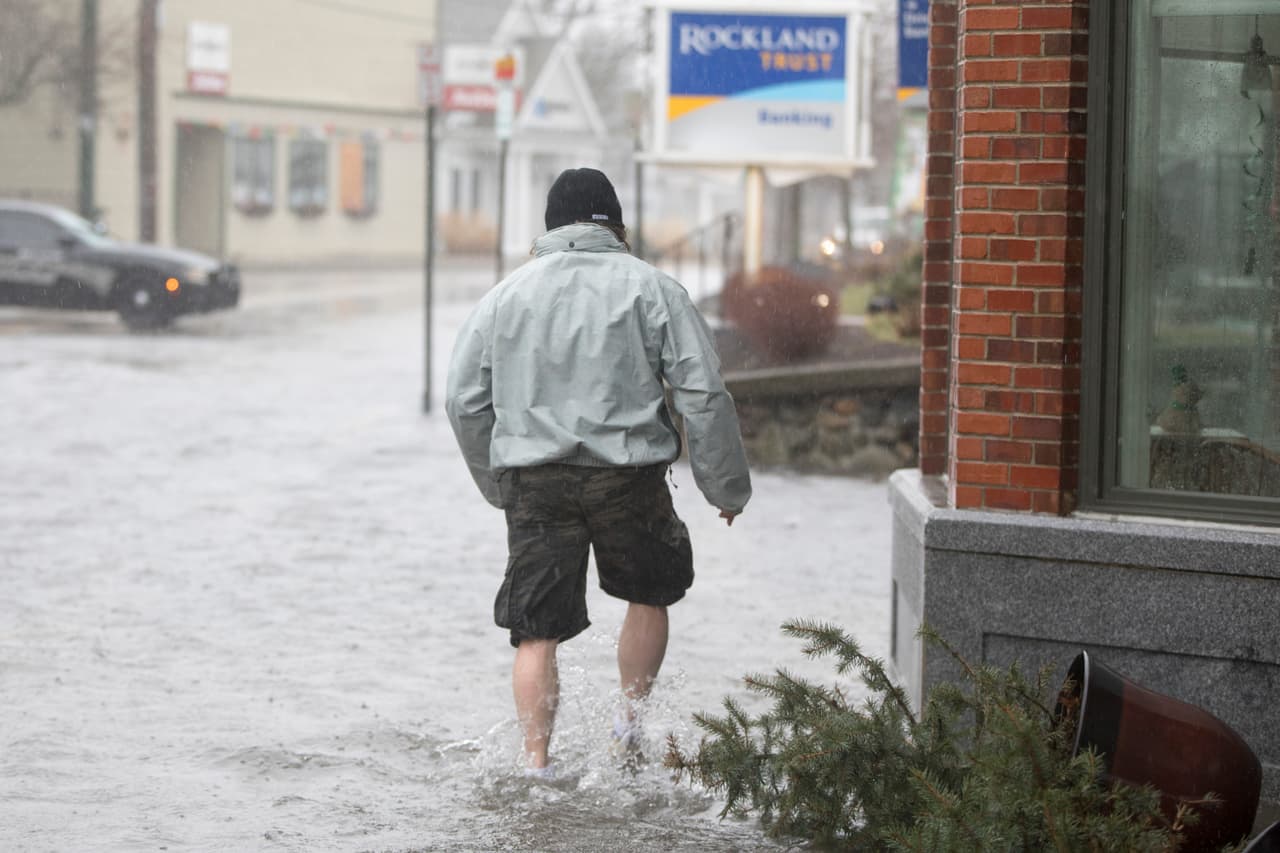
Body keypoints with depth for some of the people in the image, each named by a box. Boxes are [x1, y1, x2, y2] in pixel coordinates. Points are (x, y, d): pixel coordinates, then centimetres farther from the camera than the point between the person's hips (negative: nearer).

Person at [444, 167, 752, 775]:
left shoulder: (506, 294, 10)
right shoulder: (651, 288, 2)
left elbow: (464, 401, 11)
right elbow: (703, 394, -2)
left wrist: (498, 485, 22)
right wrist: (726, 486, 5)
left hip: (533, 479, 2)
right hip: (627, 475, -2)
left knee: (537, 632, 4)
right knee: (649, 593, 22)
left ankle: (534, 764, -1)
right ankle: (630, 723, 22)